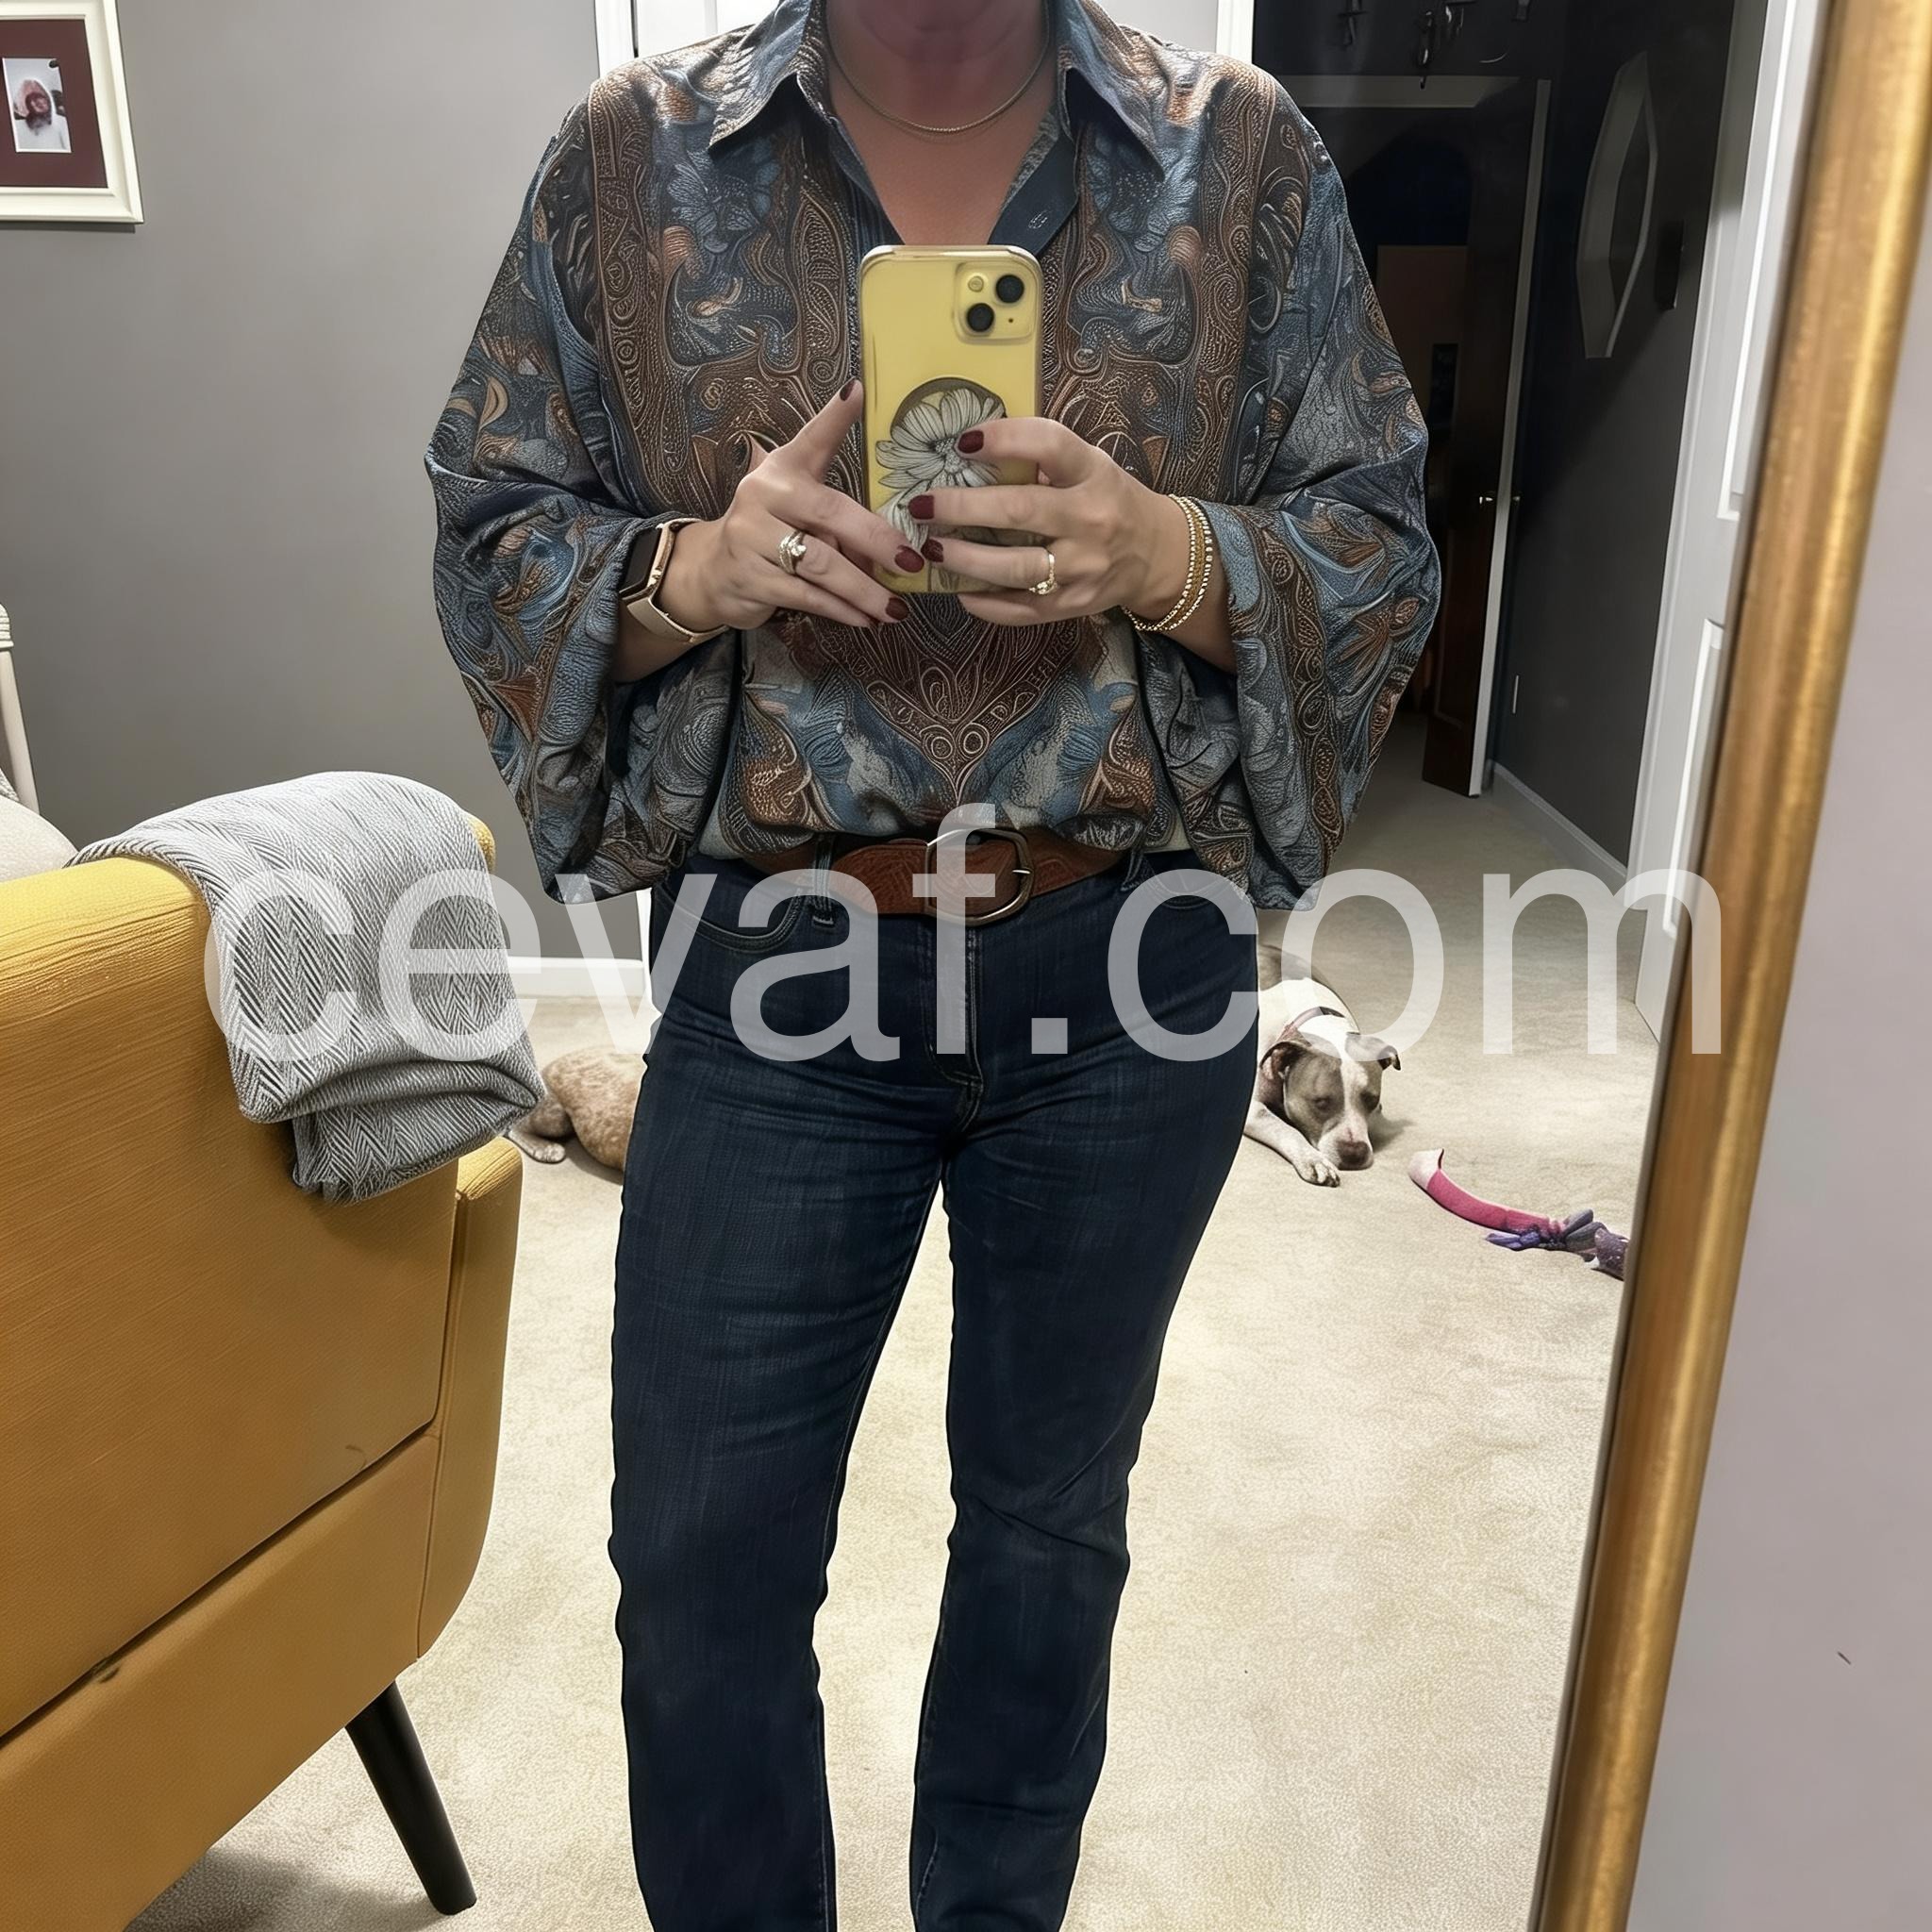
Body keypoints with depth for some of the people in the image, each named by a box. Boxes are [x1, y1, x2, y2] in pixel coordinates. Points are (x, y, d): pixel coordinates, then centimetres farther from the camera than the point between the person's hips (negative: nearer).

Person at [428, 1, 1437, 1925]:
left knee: (1051, 1513, 19)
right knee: (702, 1555, 10)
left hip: (1132, 973, 1)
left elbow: (1384, 551, 3)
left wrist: (1169, 554, -18)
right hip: (775, 966, 0)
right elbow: (491, 535, 4)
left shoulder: (1242, 154, 3)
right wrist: (698, 566, -17)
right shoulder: (629, 155, 3)